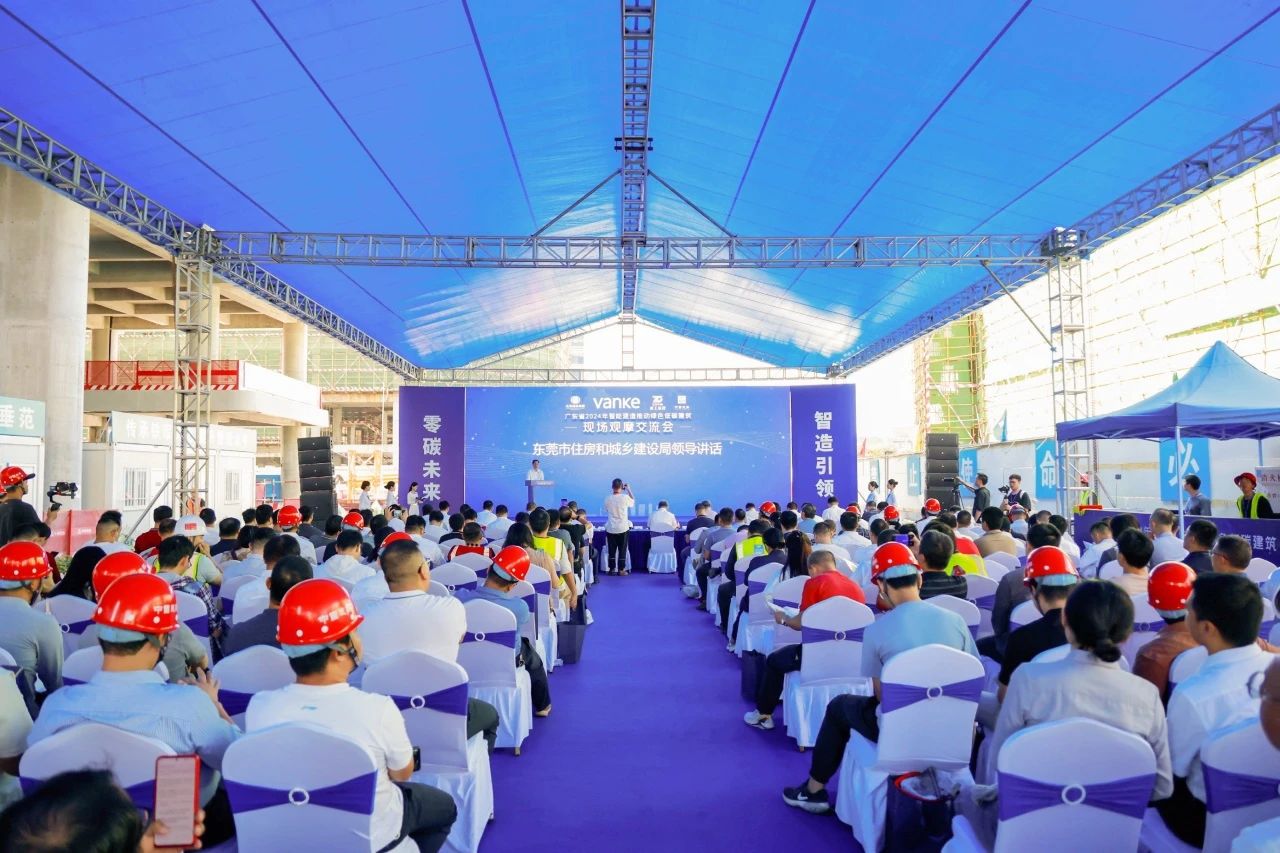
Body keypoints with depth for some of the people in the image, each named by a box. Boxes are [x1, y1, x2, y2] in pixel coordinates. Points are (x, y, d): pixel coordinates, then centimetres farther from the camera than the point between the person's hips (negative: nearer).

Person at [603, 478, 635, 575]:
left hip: (611, 529, 2)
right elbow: (633, 501, 10)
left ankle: (611, 569, 13)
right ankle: (621, 569, 7)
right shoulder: (625, 497, -11)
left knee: (612, 550, 10)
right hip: (623, 528, -2)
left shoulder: (607, 499, -5)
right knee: (622, 550, 6)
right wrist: (628, 489, 14)